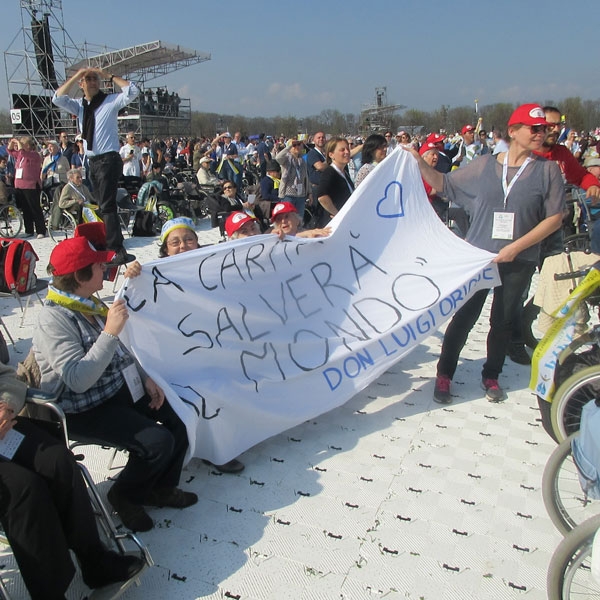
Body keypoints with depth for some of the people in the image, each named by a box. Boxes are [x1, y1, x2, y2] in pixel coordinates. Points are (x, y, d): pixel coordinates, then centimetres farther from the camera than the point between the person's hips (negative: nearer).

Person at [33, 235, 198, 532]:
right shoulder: (54, 318, -22)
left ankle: (161, 488, 16)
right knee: (158, 441, -21)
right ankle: (125, 495, 8)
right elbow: (77, 380, -32)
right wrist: (110, 331, -32)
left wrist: (145, 378, 3)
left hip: (119, 389, 9)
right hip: (84, 411, -8)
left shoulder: (88, 304, 5)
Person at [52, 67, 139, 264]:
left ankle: (119, 251, -17)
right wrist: (75, 76, -1)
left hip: (109, 159, -7)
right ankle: (109, 245, 18)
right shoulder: (79, 105, 14)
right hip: (92, 161, 7)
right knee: (102, 206, 11)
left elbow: (132, 91, -14)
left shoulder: (110, 101, -1)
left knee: (107, 206, -15)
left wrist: (109, 76, -9)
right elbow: (57, 98, 0)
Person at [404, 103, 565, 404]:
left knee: (503, 320, 11)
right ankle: (444, 374, 18)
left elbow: (555, 218, -5)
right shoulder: (484, 165, 2)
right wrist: (420, 163, -4)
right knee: (464, 317, 3)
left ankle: (491, 376, 30)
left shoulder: (548, 170, -2)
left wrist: (516, 247, -13)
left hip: (519, 261, 0)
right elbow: (445, 184, 10)